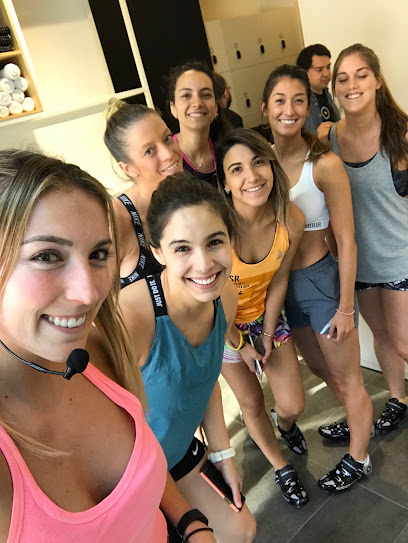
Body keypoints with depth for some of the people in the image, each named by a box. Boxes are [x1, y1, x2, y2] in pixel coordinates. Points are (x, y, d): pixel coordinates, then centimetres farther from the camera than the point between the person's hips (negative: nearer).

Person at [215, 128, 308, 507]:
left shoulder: (292, 220, -22)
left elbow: (277, 281, -7)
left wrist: (267, 337, 0)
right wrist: (239, 345, -8)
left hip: (265, 314, 3)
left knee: (293, 405, 10)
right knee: (251, 403, 15)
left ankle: (284, 424, 51)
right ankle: (281, 467, 45)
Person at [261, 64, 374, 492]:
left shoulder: (325, 164, -18)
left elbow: (346, 240, -14)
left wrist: (345, 306, -13)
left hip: (321, 279, -6)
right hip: (281, 282, 6)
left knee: (347, 379, 13)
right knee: (320, 369, 26)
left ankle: (358, 459, 39)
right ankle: (360, 421, 54)